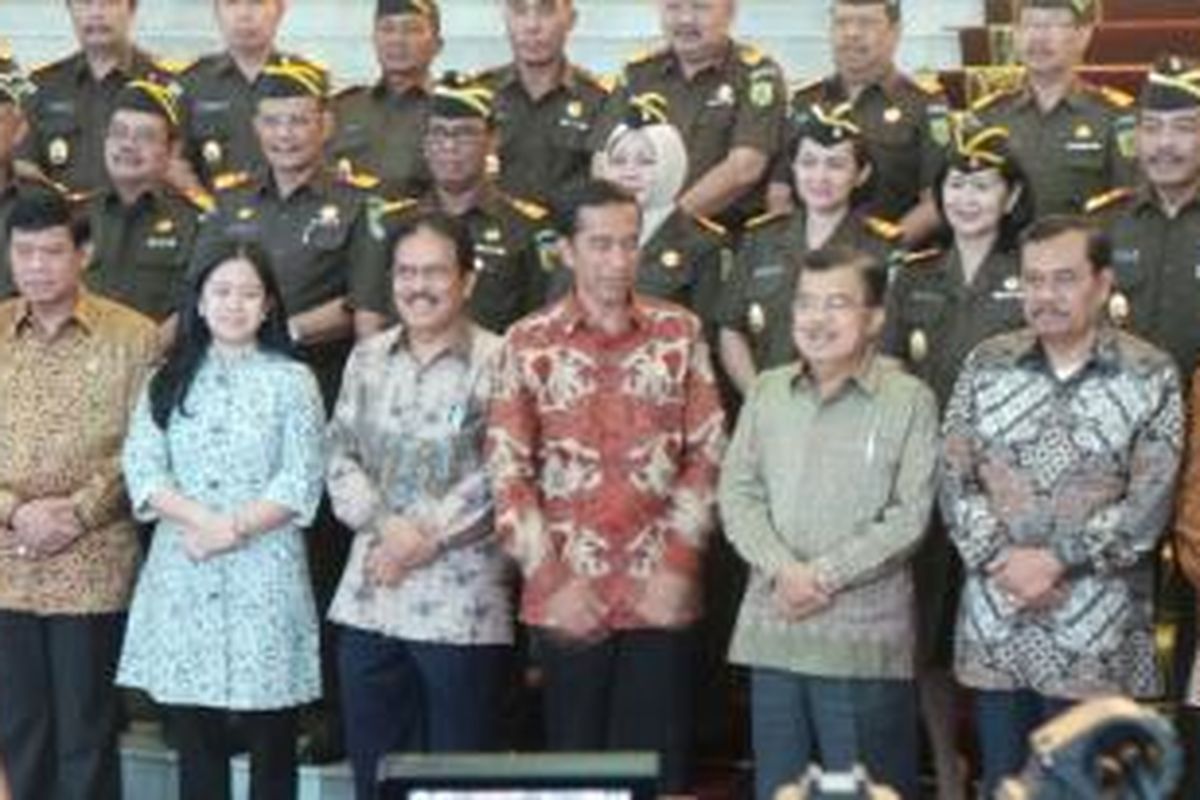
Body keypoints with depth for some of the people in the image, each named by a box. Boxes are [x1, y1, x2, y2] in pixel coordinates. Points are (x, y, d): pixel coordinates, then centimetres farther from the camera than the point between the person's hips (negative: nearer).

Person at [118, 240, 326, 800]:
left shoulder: (292, 380, 4)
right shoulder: (169, 380, 12)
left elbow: (300, 482, -4)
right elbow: (142, 467, 1)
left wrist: (234, 529, -14)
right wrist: (201, 520, -14)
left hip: (264, 576, -2)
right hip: (183, 578, 2)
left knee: (271, 742, 1)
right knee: (195, 742, 5)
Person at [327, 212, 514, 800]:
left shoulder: (497, 363, -6)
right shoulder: (368, 358, 12)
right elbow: (341, 456, 8)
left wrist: (425, 539, -14)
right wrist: (386, 525, -9)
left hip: (463, 605, -5)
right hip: (369, 601, 5)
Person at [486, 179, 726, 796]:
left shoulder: (680, 333, 4)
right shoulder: (529, 343, 1)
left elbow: (707, 453, 3)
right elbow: (506, 472, 0)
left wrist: (679, 564, -6)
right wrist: (551, 577, -7)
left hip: (660, 593, 1)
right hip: (568, 594, 0)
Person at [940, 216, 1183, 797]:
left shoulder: (1151, 376, -2)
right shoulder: (985, 366, 6)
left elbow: (1150, 503, -8)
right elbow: (955, 481, 3)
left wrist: (1055, 561, -15)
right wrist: (999, 562, -12)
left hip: (1098, 636, -2)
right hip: (995, 627, 3)